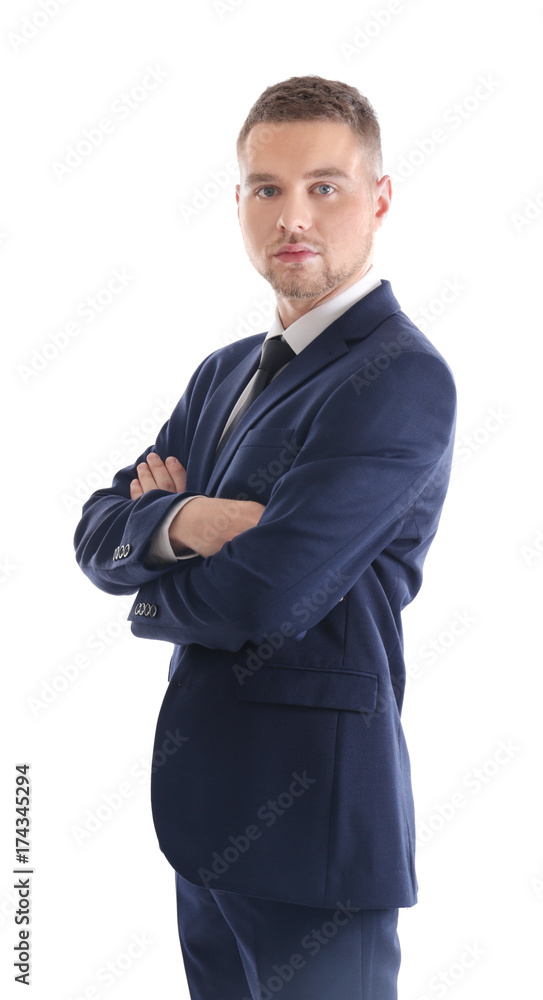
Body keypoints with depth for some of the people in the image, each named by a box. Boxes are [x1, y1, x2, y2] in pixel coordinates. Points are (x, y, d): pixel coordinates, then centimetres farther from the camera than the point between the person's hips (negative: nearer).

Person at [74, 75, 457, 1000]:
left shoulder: (400, 381, -16)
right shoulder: (226, 372, 13)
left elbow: (256, 599, -23)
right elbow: (96, 532, 7)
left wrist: (154, 599, -2)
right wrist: (179, 525, -15)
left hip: (309, 819, -8)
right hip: (209, 813, 8)